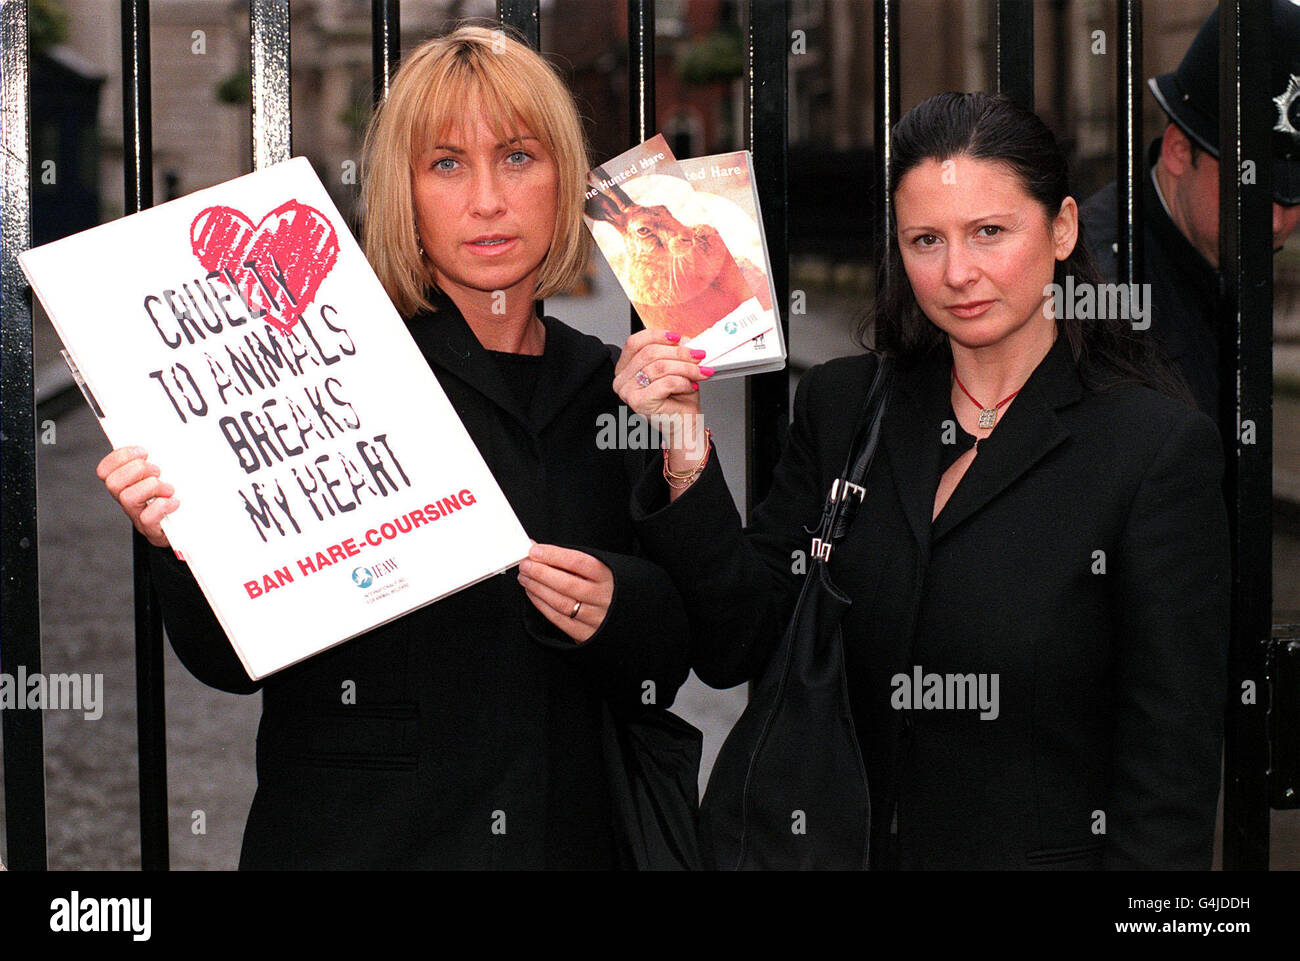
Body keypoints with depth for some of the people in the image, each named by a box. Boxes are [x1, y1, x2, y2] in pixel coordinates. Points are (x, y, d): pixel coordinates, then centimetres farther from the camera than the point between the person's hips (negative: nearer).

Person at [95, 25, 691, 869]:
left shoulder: (608, 388, 5)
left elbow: (661, 674, 8)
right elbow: (233, 662, -8)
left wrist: (616, 610, -12)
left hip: (567, 833, 4)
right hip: (355, 838, -4)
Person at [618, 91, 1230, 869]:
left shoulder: (1159, 445, -12)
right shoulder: (841, 406, 2)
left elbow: (1173, 755, -12)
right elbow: (736, 649, -3)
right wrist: (687, 452, -15)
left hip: (1053, 852, -4)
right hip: (859, 848, 4)